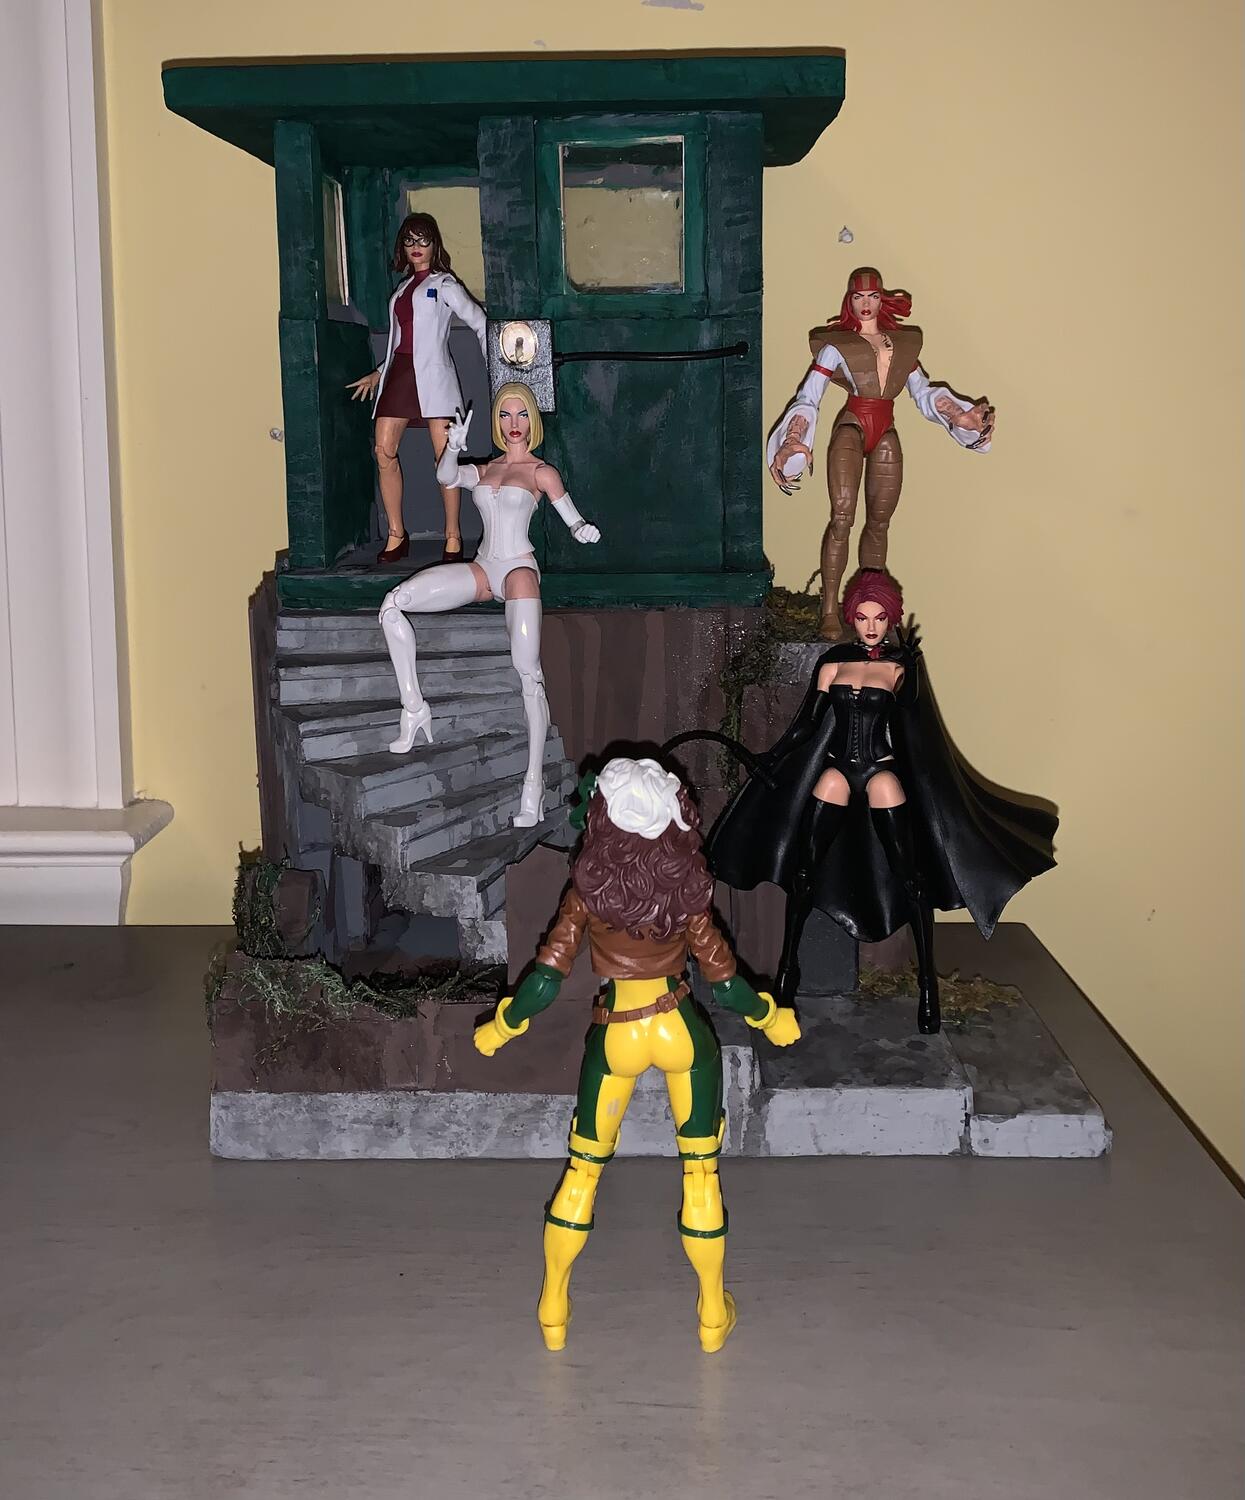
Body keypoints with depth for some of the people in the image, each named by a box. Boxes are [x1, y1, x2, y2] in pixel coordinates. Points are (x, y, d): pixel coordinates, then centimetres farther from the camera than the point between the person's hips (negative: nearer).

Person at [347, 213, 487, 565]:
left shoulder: (444, 284, 5)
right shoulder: (403, 288, 22)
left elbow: (479, 322, 1)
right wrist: (378, 373, 23)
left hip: (432, 375, -6)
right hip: (399, 373, 6)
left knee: (445, 456, -7)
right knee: (384, 453, -6)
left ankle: (453, 536, -2)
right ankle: (396, 535, 1)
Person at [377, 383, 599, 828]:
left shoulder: (541, 472, 8)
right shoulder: (484, 470, 19)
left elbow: (573, 519, 4)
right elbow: (446, 477, 1)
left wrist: (585, 532, -19)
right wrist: (453, 446, -19)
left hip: (518, 569, -5)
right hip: (482, 570, 5)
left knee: (527, 670, -18)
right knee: (393, 602, -16)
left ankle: (534, 782, -17)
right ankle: (413, 708, -14)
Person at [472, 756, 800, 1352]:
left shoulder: (586, 892, -10)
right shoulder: (687, 890, -8)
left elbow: (546, 979, -12)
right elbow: (724, 981, -6)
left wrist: (502, 1026, 4)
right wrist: (770, 1019, 11)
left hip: (615, 1035, 0)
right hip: (681, 1029, 0)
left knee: (583, 1165, 16)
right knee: (701, 1169, 13)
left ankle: (553, 1305, 25)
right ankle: (713, 1313, 22)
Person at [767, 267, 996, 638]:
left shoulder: (904, 345, 14)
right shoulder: (837, 346, 1)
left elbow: (924, 393, 14)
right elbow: (808, 398, -7)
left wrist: (959, 415, -2)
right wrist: (793, 442, -22)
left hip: (886, 437, 5)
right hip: (850, 430, -4)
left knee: (879, 523, 6)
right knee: (842, 517, -16)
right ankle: (830, 610, -15)